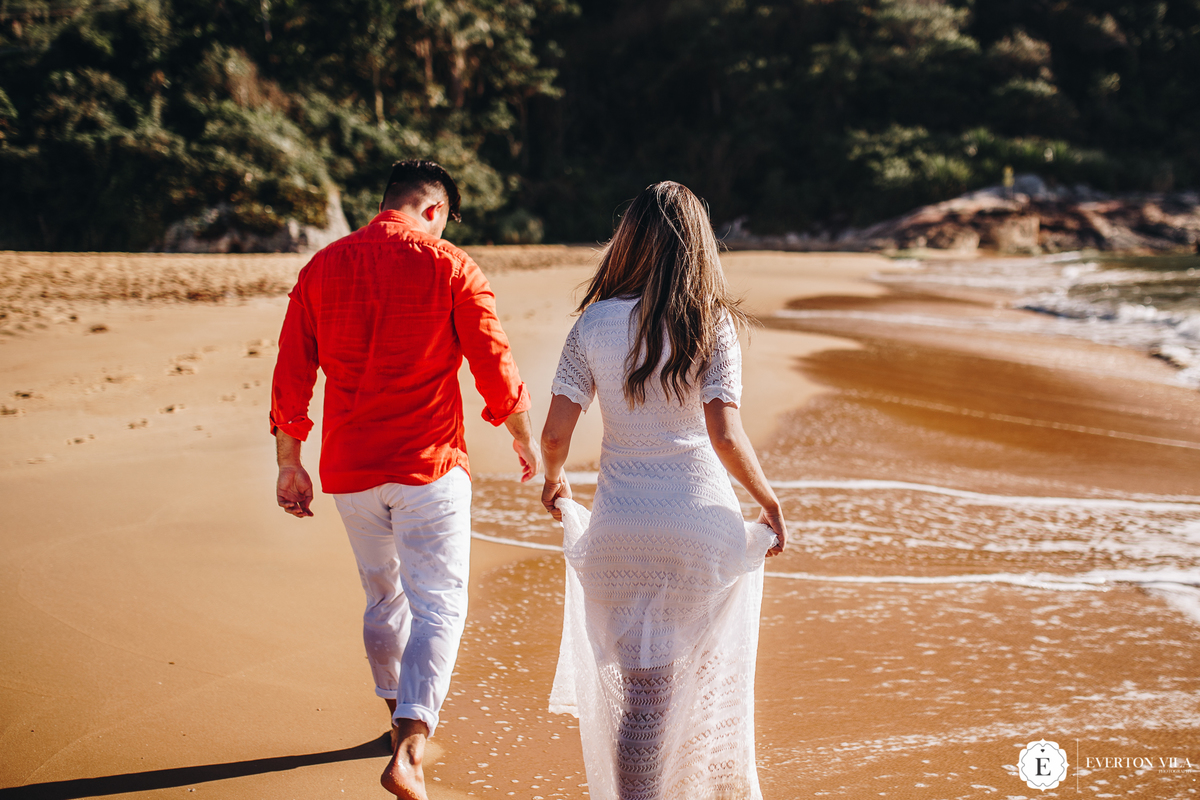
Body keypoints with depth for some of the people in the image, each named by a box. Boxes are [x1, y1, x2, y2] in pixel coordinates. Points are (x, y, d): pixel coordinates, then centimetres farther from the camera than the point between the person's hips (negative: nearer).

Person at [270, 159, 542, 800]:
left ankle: (402, 714, 38)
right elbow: (494, 368, -5)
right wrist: (524, 437, 11)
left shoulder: (322, 268, 5)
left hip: (349, 470, 5)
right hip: (428, 466, -4)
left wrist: (289, 462, 14)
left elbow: (291, 374, 5)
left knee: (383, 598, 21)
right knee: (438, 605, -1)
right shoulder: (449, 267, -6)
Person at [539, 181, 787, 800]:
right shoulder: (712, 322, -7)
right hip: (703, 522, 0)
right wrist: (770, 502, 0)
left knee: (640, 690, 6)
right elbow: (725, 436, -15)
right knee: (710, 679, 21)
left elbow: (556, 433, -5)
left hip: (620, 528, 0)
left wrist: (553, 482, 16)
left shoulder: (595, 322, -3)